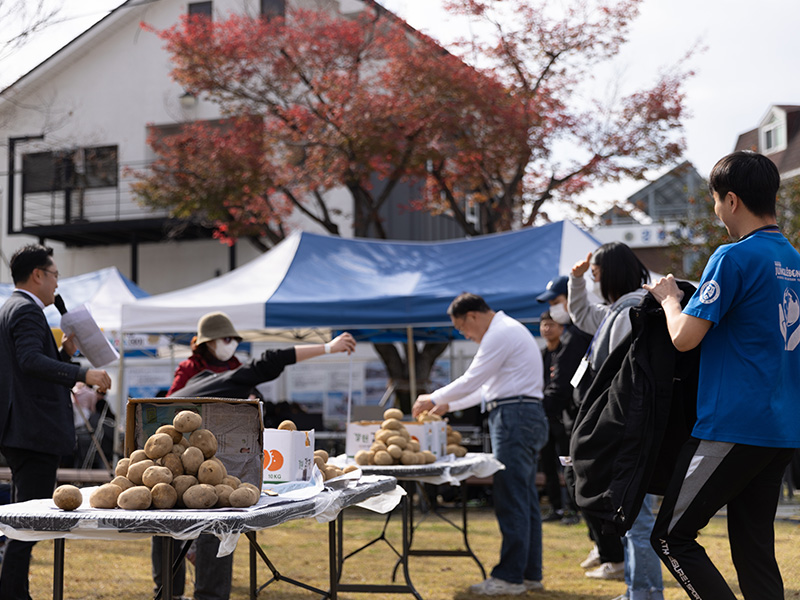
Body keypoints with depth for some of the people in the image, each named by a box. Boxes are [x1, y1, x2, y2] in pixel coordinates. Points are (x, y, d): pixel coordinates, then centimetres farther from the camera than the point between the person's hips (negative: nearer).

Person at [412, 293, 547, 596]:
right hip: (525, 416, 11)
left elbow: (471, 381, -12)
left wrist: (433, 398, 1)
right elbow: (485, 387, 28)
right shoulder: (509, 330, 23)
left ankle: (509, 577, -8)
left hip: (515, 417, -11)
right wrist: (448, 405, 27)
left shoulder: (500, 334, -11)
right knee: (525, 500, 11)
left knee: (511, 500, -9)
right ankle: (530, 574, 14)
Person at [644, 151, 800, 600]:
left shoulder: (735, 258, -12)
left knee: (671, 537, -1)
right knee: (754, 546, 12)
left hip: (736, 425, -8)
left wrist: (670, 297, 4)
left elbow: (685, 337, -15)